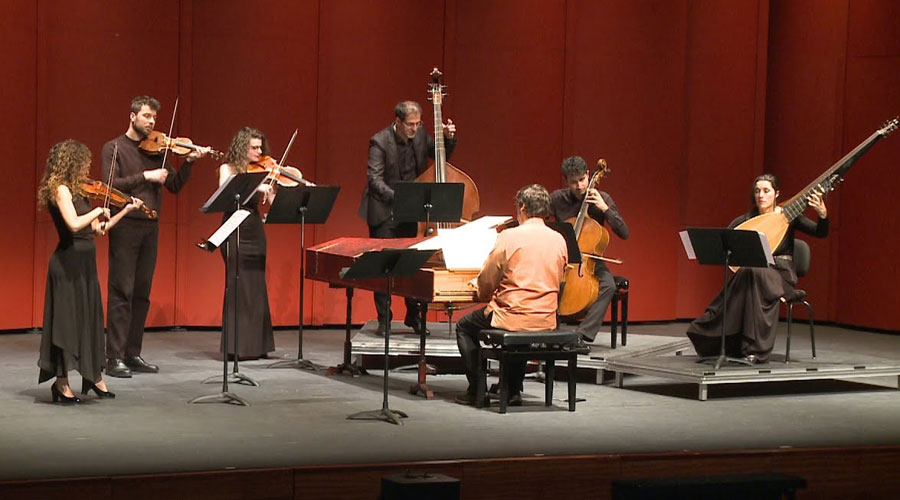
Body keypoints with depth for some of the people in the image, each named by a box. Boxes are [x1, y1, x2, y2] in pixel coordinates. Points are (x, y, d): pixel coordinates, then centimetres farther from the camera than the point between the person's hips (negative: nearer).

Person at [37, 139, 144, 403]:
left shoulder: (76, 191, 12)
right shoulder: (61, 190, -13)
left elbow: (97, 229, 16)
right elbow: (74, 224, -28)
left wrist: (126, 210, 17)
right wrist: (98, 210, -15)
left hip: (84, 262, 9)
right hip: (68, 263, -9)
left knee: (90, 319, 13)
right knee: (67, 319, -3)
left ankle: (94, 377, 22)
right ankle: (62, 383, 3)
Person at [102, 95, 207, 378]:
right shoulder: (114, 148, 1)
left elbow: (174, 186, 11)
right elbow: (111, 184, -13)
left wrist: (189, 162, -3)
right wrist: (145, 176, -18)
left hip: (150, 227, 6)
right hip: (125, 225, -6)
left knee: (141, 293, 8)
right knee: (121, 292, -7)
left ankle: (133, 354, 14)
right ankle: (115, 358, -6)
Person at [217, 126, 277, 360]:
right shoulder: (228, 169, 1)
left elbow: (274, 203, 5)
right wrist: (254, 186, -26)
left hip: (255, 232, 5)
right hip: (234, 232, -5)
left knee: (256, 286, 4)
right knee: (239, 287, -8)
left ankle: (255, 344, 9)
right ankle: (237, 346, -5)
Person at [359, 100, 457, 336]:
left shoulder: (420, 135, 0)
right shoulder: (380, 142, -16)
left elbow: (441, 155, 15)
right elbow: (374, 179, -21)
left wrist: (448, 138, -6)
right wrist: (396, 198, -35)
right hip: (384, 213, -5)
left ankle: (413, 316, 20)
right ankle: (384, 319, 6)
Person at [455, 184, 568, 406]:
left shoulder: (509, 237, -11)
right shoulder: (559, 240, 4)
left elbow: (487, 283, -7)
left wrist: (479, 287, 18)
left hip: (513, 317, -6)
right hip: (547, 319, 6)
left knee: (464, 327, 21)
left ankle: (477, 389, 15)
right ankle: (514, 389, 31)